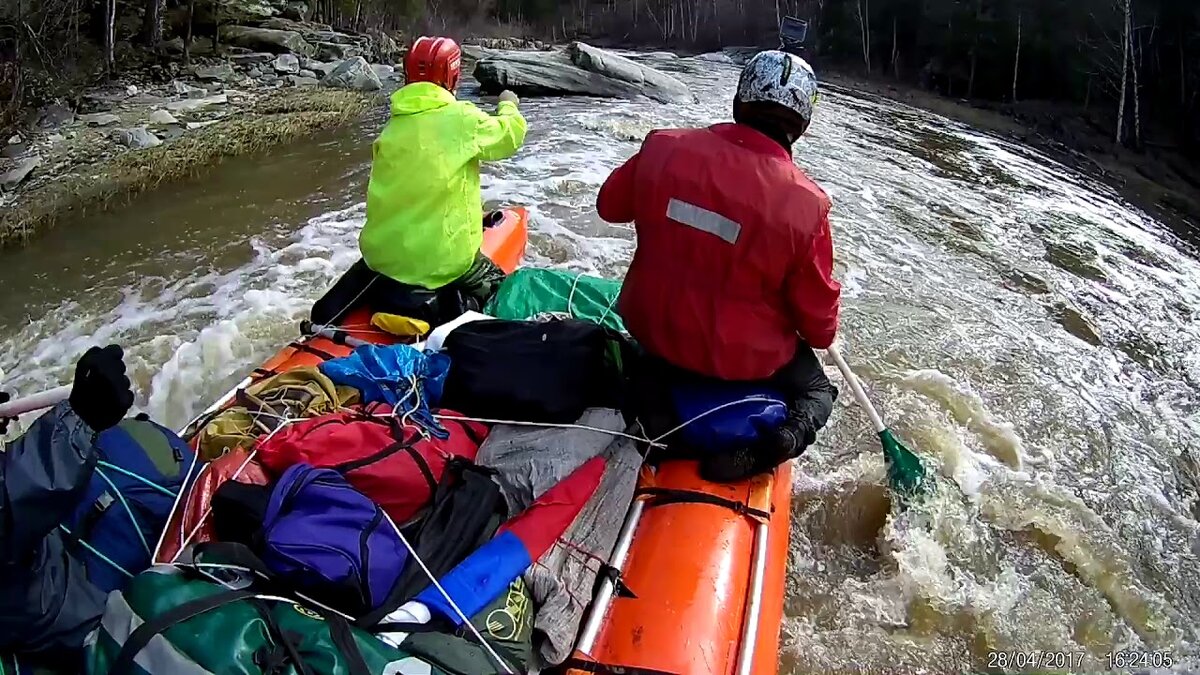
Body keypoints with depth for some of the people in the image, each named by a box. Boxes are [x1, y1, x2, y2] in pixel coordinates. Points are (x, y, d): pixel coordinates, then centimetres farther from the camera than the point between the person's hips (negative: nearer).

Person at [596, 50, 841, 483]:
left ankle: (651, 394, 10)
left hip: (650, 326, 4)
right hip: (744, 358, -3)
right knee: (817, 392, 25)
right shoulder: (806, 204, -22)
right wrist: (822, 335, 14)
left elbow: (610, 206, 6)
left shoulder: (664, 148, -14)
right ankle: (765, 446, -4)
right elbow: (817, 312, -9)